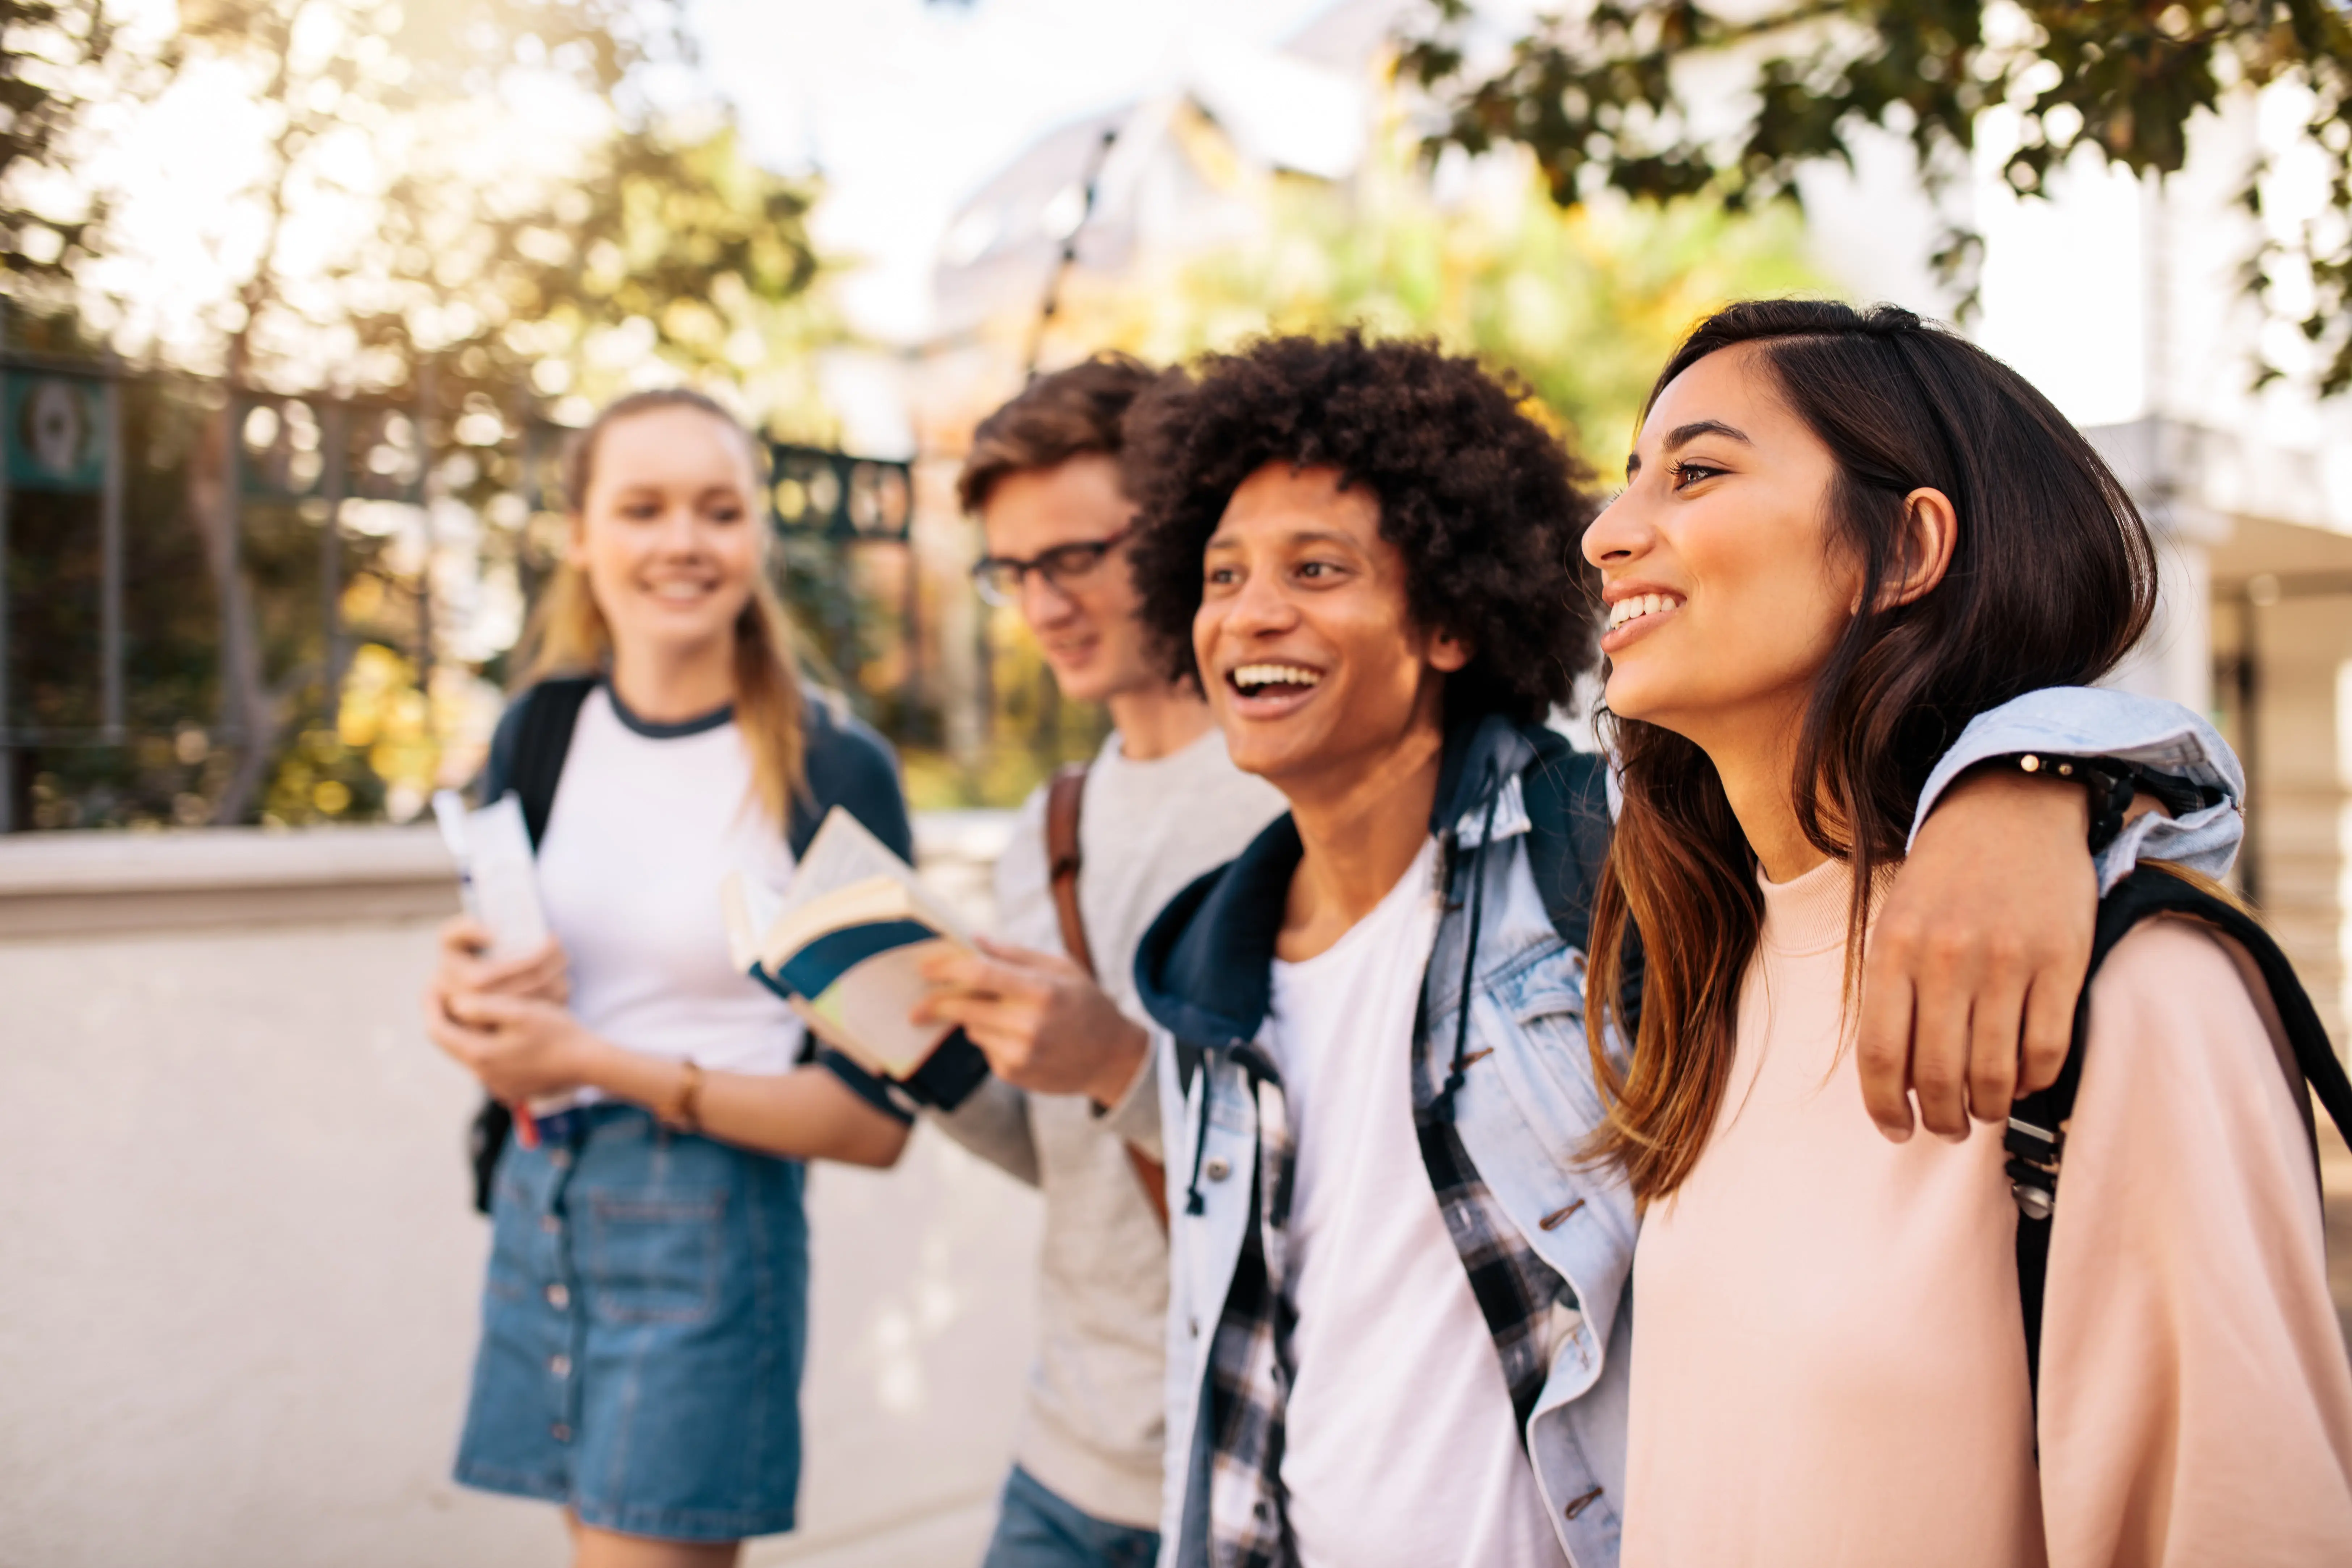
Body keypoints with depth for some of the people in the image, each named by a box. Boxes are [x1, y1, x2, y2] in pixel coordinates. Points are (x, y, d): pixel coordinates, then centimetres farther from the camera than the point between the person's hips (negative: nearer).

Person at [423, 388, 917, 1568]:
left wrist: (602, 1062, -18)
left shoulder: (835, 770, -13)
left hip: (709, 1229, -5)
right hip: (538, 1204, 6)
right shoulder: (543, 729, 3)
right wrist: (467, 1001, -9)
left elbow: (875, 1120, -13)